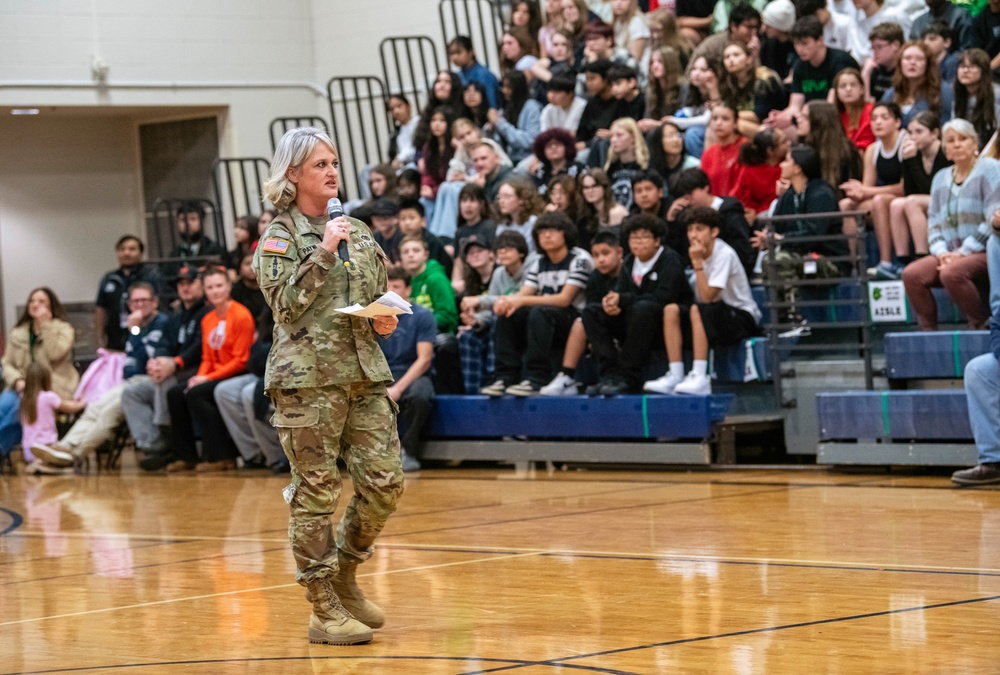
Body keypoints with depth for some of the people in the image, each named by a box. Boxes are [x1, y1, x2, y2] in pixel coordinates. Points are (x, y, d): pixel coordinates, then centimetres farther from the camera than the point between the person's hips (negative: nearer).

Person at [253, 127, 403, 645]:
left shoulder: (357, 230, 15)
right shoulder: (278, 236, -1)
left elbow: (381, 297, 25)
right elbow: (286, 302, -13)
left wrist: (385, 320, 4)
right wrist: (324, 252, -17)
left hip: (365, 373, 6)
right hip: (308, 377, -6)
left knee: (384, 482, 2)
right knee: (316, 492, -2)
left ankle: (345, 577, 23)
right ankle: (324, 609, 6)